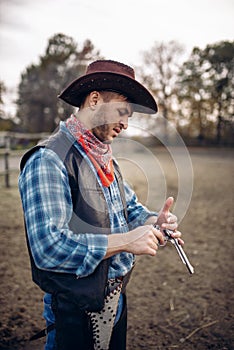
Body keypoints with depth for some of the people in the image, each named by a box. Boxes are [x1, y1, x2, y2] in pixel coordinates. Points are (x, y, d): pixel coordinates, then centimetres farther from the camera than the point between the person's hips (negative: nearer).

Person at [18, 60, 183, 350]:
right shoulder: (48, 160, -22)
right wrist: (125, 241, -27)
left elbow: (130, 207, 13)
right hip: (77, 311, -8)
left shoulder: (105, 159, 8)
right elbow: (47, 247, -29)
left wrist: (152, 222, -9)